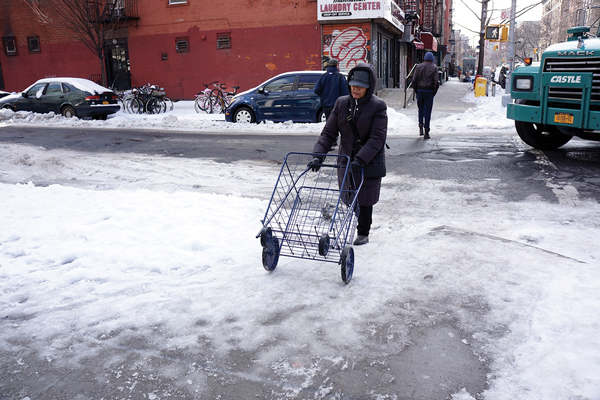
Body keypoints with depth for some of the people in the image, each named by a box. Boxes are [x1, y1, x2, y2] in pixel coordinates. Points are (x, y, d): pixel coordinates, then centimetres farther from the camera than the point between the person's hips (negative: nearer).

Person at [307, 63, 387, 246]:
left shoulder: (378, 106, -12)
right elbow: (329, 133, -2)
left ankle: (363, 232, 25)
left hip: (369, 162, -4)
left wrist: (360, 160, -30)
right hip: (345, 160, 4)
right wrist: (318, 155, -17)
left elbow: (377, 138, -20)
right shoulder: (341, 103, 1)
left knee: (365, 198, 6)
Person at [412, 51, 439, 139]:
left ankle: (420, 126, 9)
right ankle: (426, 133, -1)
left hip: (420, 90, 2)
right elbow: (436, 82, -8)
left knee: (420, 109, 19)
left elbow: (414, 80, 2)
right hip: (429, 91, -2)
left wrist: (417, 91, 10)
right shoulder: (434, 67, 0)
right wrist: (434, 93, 2)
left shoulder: (419, 66, 7)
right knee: (427, 111, -1)